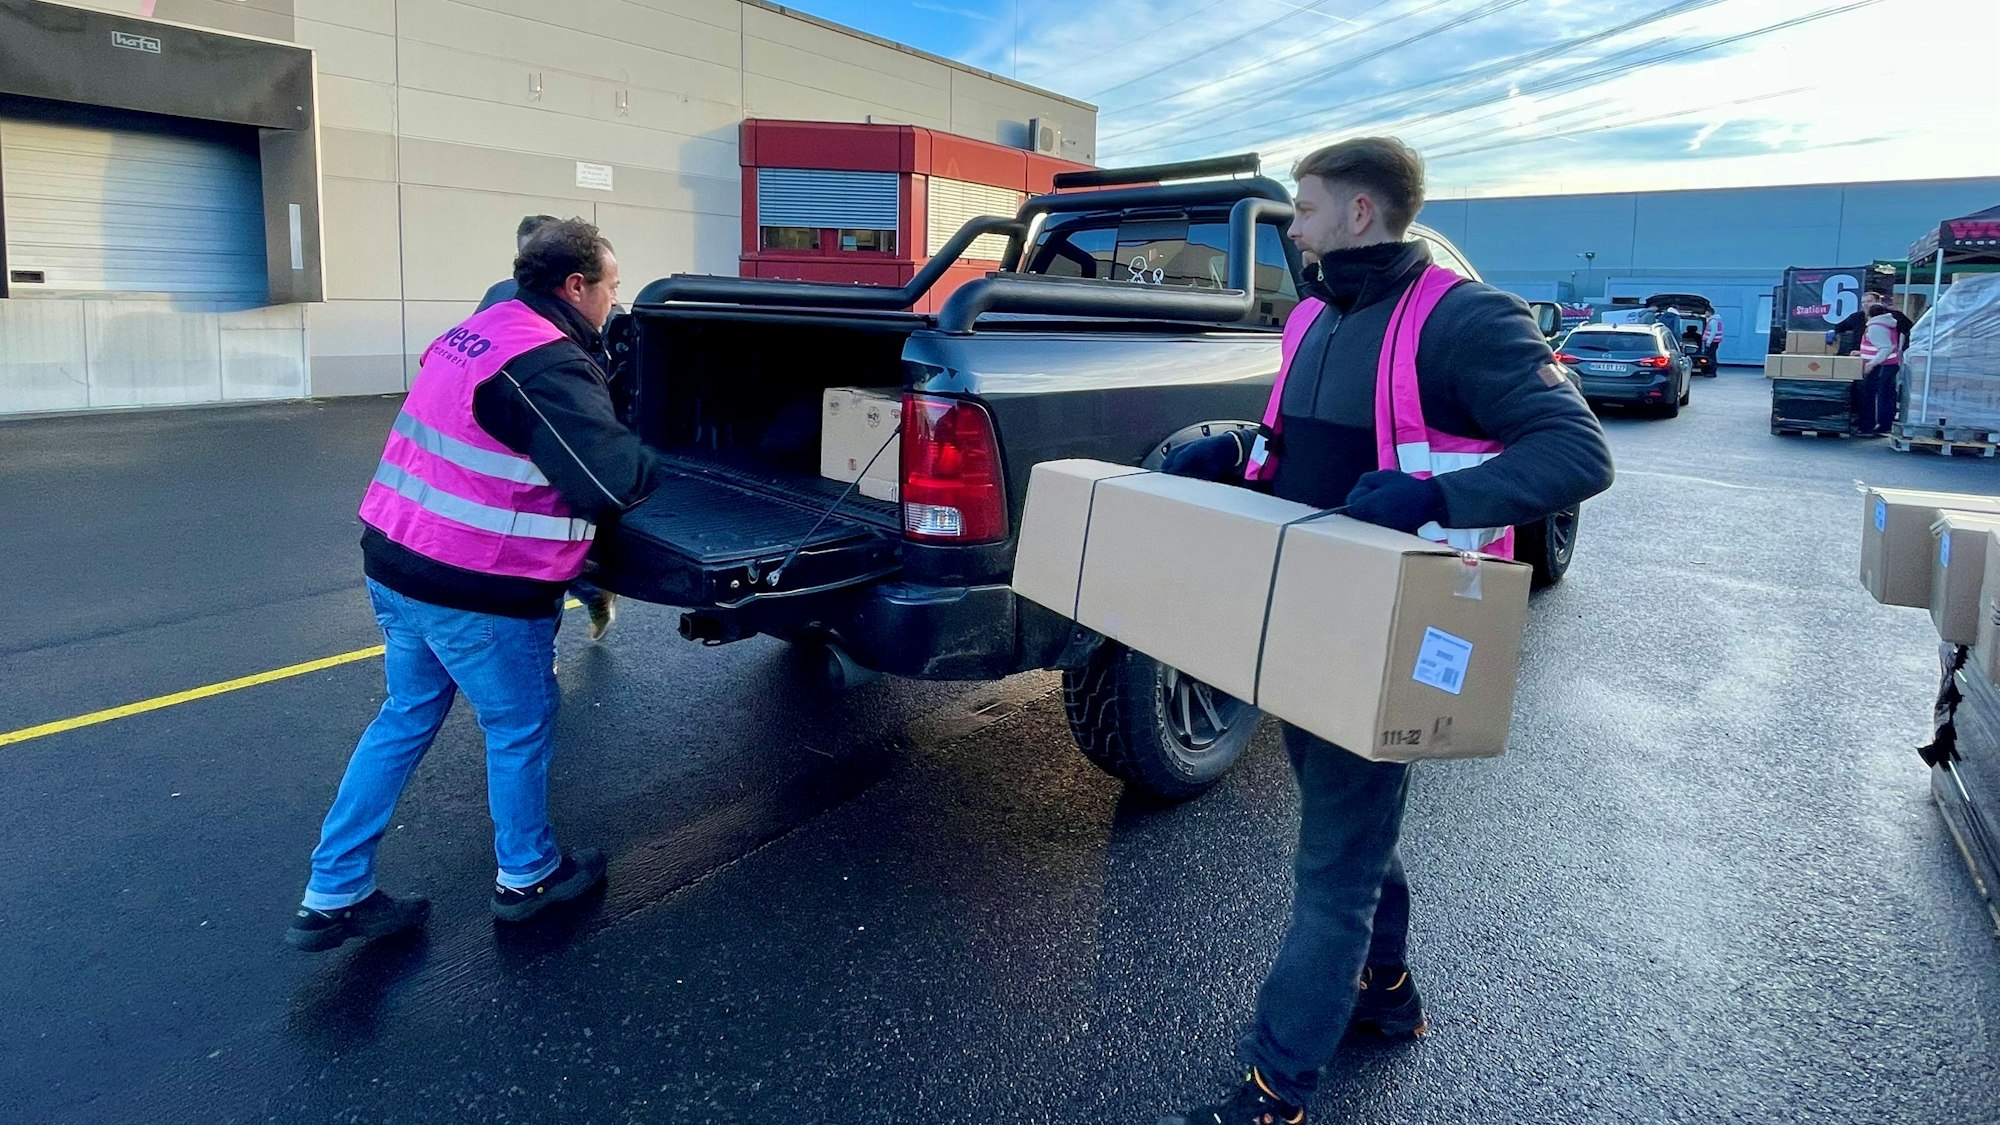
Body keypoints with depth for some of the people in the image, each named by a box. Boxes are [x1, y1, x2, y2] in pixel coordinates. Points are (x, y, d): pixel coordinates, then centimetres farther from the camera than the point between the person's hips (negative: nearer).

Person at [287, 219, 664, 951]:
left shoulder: (480, 330, 9)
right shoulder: (547, 366, -20)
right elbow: (615, 479, -27)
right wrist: (649, 464, -5)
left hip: (398, 562, 9)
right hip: (475, 590, -9)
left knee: (406, 718, 20)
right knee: (521, 727, 12)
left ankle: (333, 897, 28)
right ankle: (526, 877, 33)